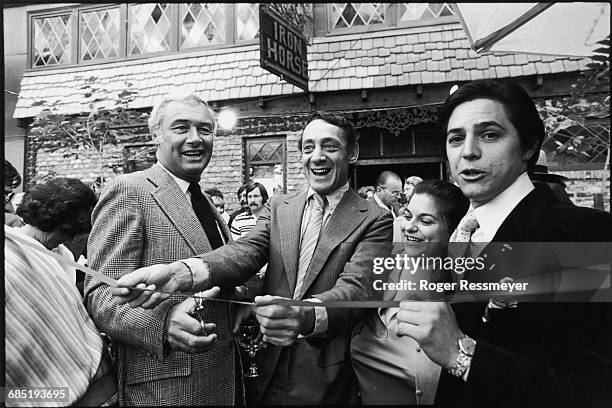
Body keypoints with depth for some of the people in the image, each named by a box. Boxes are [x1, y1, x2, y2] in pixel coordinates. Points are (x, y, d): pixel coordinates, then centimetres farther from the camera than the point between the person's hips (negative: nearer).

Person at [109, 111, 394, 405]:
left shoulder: (374, 220, -6)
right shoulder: (278, 208, 5)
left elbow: (357, 288, -20)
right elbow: (247, 251, -11)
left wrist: (305, 317, -41)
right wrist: (181, 273, -31)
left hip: (330, 382, -3)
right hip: (267, 376, 3)